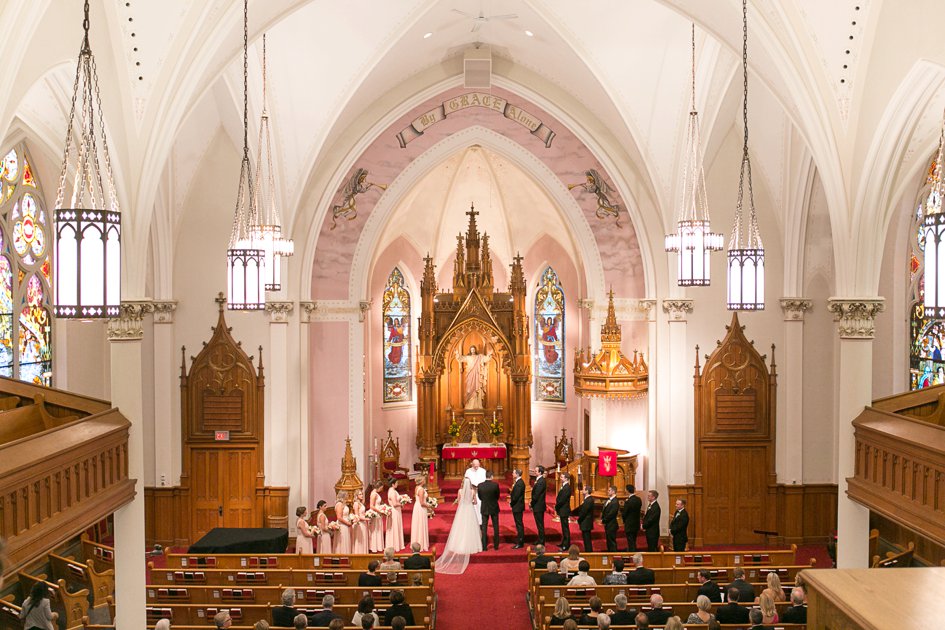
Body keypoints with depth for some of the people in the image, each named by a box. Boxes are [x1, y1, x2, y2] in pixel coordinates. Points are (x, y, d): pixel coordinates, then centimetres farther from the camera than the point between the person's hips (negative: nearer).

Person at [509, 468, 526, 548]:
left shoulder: (519, 483, -21)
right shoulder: (518, 482, 11)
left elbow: (516, 496, -23)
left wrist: (511, 503, -10)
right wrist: (511, 493, 0)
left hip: (517, 507, -10)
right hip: (517, 506, 10)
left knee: (519, 524, -4)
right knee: (519, 524, 18)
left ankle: (520, 543, 0)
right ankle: (520, 540, 27)